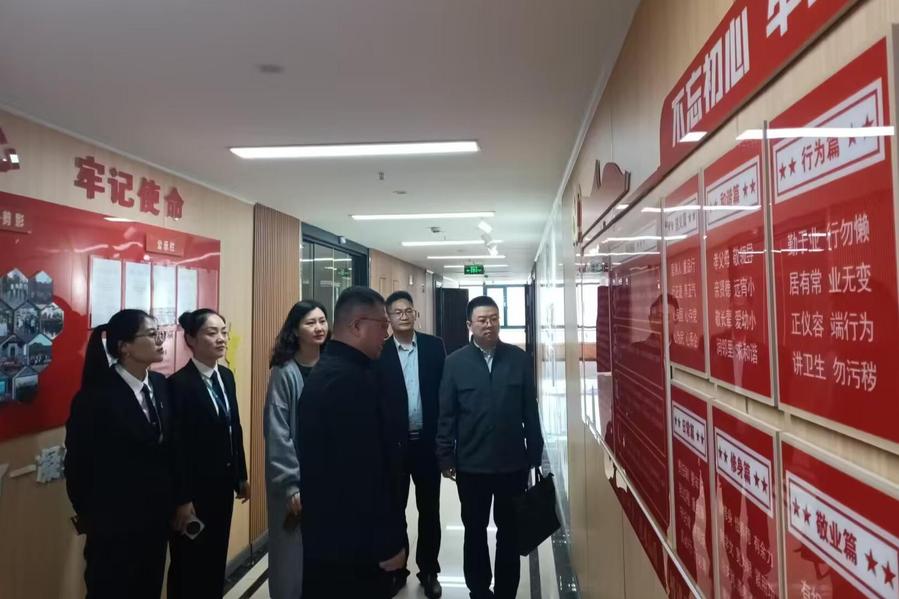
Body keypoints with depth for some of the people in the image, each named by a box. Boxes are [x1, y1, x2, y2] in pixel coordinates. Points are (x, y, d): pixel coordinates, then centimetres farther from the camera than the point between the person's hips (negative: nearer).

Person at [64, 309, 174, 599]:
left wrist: (172, 498, 5)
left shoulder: (160, 384, -1)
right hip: (114, 520, -5)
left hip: (156, 514, 6)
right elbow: (78, 462, -10)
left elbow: (167, 446, 4)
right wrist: (86, 513, 0)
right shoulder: (96, 394, -18)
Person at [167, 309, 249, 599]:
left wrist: (241, 476, 12)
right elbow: (177, 447, -18)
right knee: (189, 565, 11)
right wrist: (182, 499, -17)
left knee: (217, 559, 18)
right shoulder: (179, 383, -17)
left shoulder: (226, 376, 5)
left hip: (224, 484, 7)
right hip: (195, 489, -6)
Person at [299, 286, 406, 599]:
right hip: (352, 541, -10)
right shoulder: (352, 379, -23)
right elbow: (366, 471, -26)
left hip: (327, 535, 10)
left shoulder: (323, 371, 8)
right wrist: (388, 542, -16)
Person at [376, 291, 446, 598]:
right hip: (392, 442, -1)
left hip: (427, 440, 1)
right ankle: (396, 569, 32)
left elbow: (445, 391, 1)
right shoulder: (379, 352, -5)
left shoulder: (434, 346, -1)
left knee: (429, 509, 13)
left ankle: (428, 571, 30)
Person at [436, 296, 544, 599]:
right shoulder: (455, 362, -4)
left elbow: (530, 410, 1)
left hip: (513, 462, 1)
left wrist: (535, 453, 2)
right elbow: (446, 414, -3)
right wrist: (445, 457, -5)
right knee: (475, 531, 16)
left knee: (510, 531, 15)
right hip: (471, 464, -1)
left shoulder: (519, 359, -1)